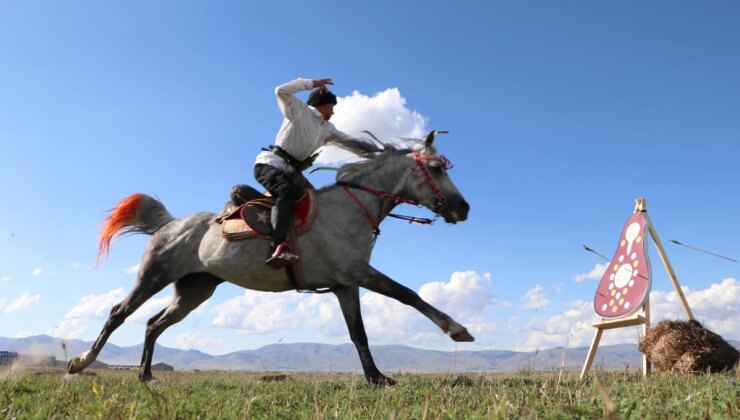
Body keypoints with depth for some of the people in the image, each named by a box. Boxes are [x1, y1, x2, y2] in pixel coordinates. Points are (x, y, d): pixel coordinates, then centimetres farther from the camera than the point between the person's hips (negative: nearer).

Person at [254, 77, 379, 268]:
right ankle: (278, 248, -52)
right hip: (270, 164, -9)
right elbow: (281, 91, -15)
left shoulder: (327, 129, 20)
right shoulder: (298, 109, 1)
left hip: (291, 171, 9)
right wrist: (312, 83, -11)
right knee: (287, 190, -35)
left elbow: (351, 142, 17)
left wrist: (381, 153, 10)